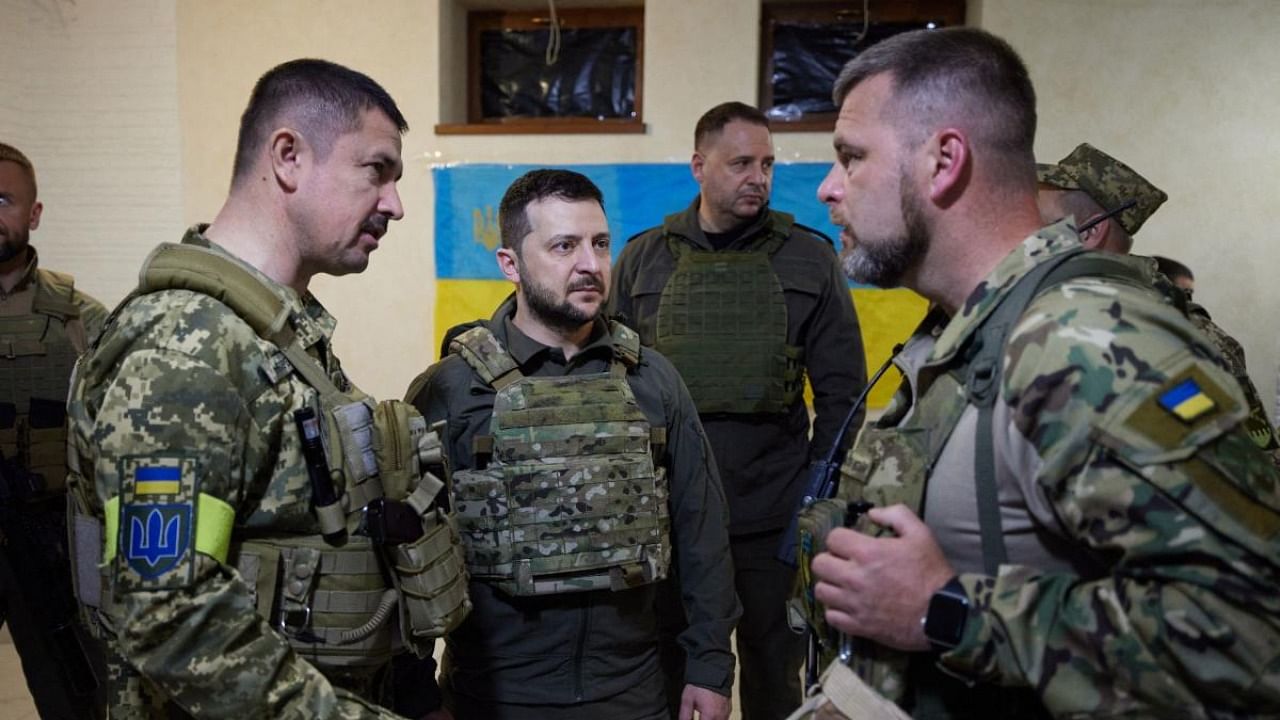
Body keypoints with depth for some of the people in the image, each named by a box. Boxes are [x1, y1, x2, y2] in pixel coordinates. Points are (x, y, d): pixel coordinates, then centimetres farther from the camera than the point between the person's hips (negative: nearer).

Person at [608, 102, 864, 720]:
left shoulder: (809, 257, 0)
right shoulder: (644, 258, 2)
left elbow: (841, 389, 1)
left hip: (773, 518, 0)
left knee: (773, 667, 16)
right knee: (663, 666, 15)